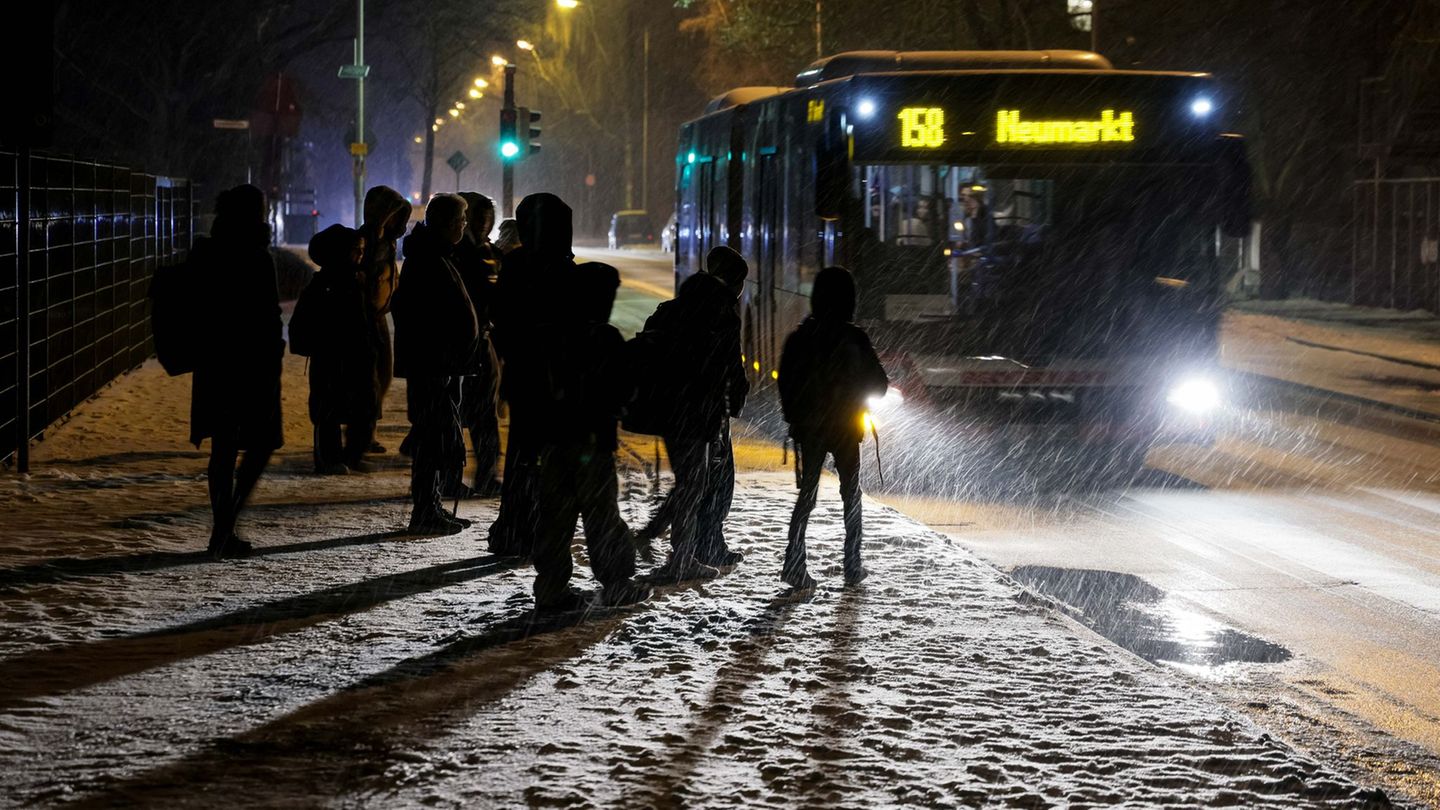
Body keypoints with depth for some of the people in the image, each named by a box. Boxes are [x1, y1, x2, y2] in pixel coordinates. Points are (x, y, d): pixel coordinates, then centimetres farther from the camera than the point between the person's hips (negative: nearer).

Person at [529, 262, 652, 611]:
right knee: (600, 514, 3)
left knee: (554, 514, 8)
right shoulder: (606, 338, -11)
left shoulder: (552, 337, 4)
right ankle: (615, 584, 10)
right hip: (592, 439, -5)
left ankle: (551, 586, 7)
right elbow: (624, 390, -8)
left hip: (553, 438, 5)